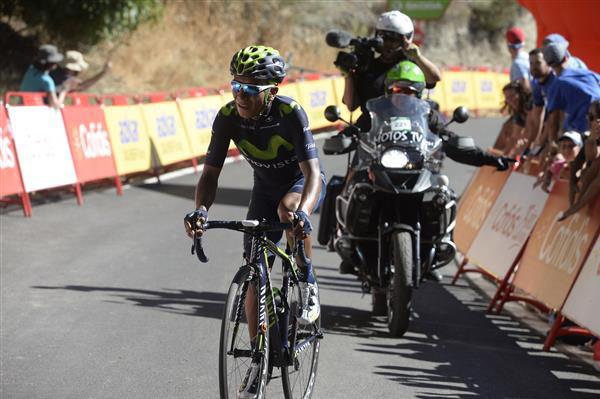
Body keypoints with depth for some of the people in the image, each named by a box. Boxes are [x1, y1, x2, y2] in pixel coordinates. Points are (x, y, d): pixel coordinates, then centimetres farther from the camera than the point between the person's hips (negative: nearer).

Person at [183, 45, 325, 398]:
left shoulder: (290, 113, -33)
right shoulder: (228, 117, -23)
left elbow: (312, 171, -39)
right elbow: (211, 172, -20)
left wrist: (301, 211, -57)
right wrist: (201, 210, -40)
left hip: (303, 183, -4)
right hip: (265, 189, 4)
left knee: (287, 209, -40)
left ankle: (308, 283, -15)